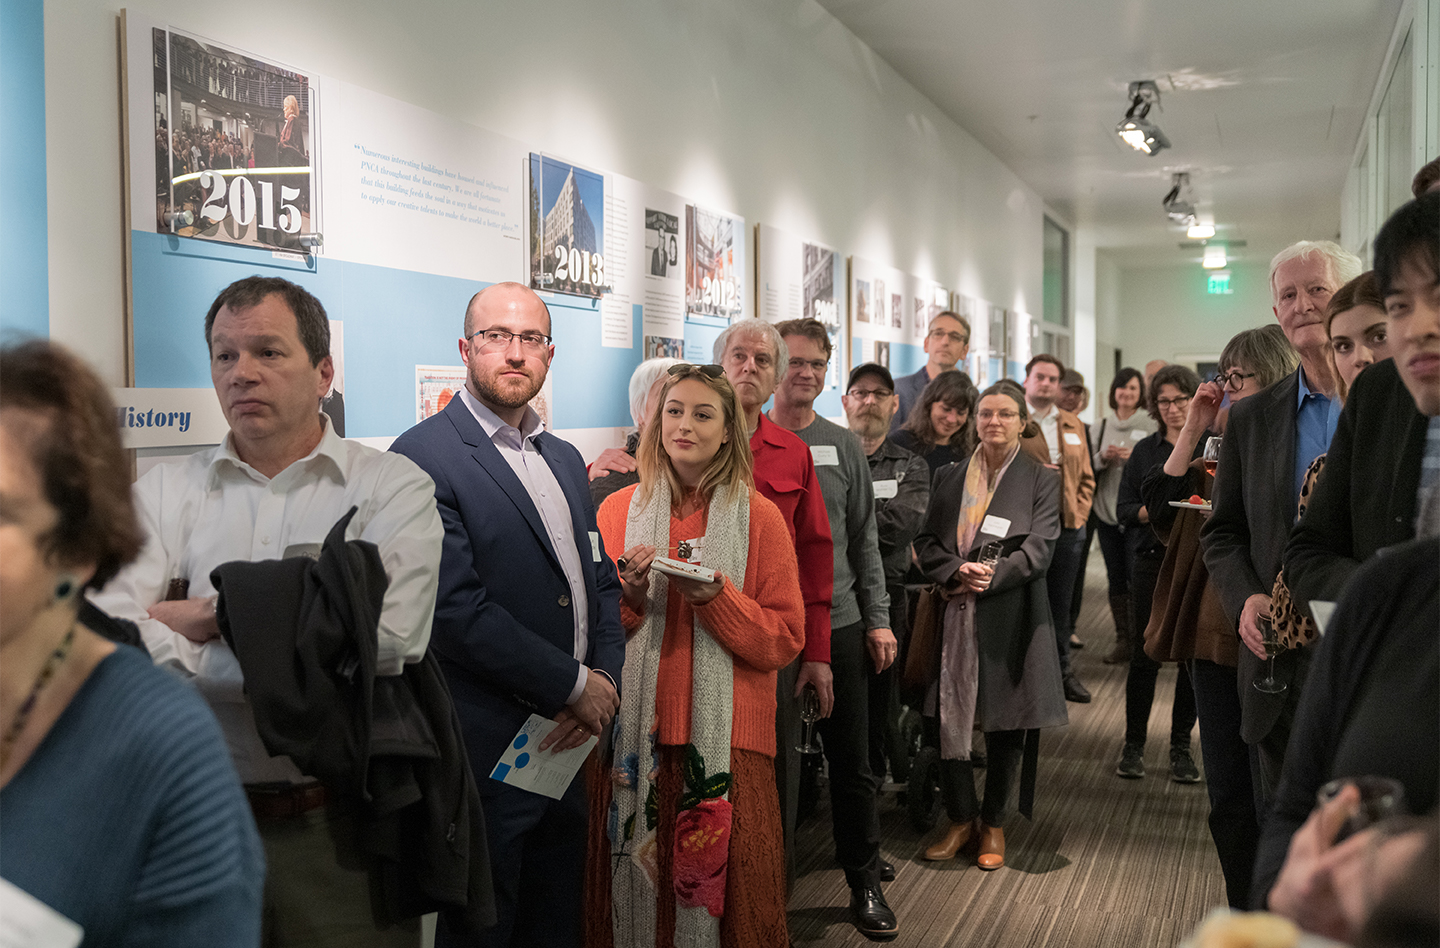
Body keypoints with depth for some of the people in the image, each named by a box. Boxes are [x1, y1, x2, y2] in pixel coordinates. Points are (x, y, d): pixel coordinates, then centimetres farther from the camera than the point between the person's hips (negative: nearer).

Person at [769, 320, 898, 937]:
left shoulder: (843, 446, 7)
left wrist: (878, 620, 4)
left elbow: (864, 540, 9)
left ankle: (865, 884, 23)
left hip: (839, 624, 2)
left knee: (852, 762, 8)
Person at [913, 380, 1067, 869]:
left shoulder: (1042, 480, 6)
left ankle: (993, 823, 21)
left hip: (1011, 614, -2)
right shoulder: (949, 478, 14)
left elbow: (1038, 548, -4)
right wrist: (956, 571, -11)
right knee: (950, 716, 0)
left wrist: (991, 576, -18)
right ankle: (960, 819, 18)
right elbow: (926, 543, 9)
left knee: (1005, 722, 5)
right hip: (954, 614, 2)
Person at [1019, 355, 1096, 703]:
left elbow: (1086, 477, 18)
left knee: (1061, 602, 12)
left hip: (1068, 527, 5)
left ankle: (1061, 670, 22)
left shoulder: (1073, 426, 16)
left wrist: (1079, 512, 6)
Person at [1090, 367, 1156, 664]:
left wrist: (1134, 457, -18)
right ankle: (1122, 640, 13)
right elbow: (1090, 467, 13)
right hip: (1106, 510, 5)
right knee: (1115, 578, 7)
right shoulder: (1104, 425, 13)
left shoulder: (1150, 424, -1)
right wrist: (1103, 457, -7)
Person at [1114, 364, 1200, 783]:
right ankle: (1133, 744, 15)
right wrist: (1152, 510, -13)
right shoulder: (1145, 451, 9)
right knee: (1144, 655, 2)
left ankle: (1181, 745, 18)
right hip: (1152, 561, 1)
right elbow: (1123, 508, 6)